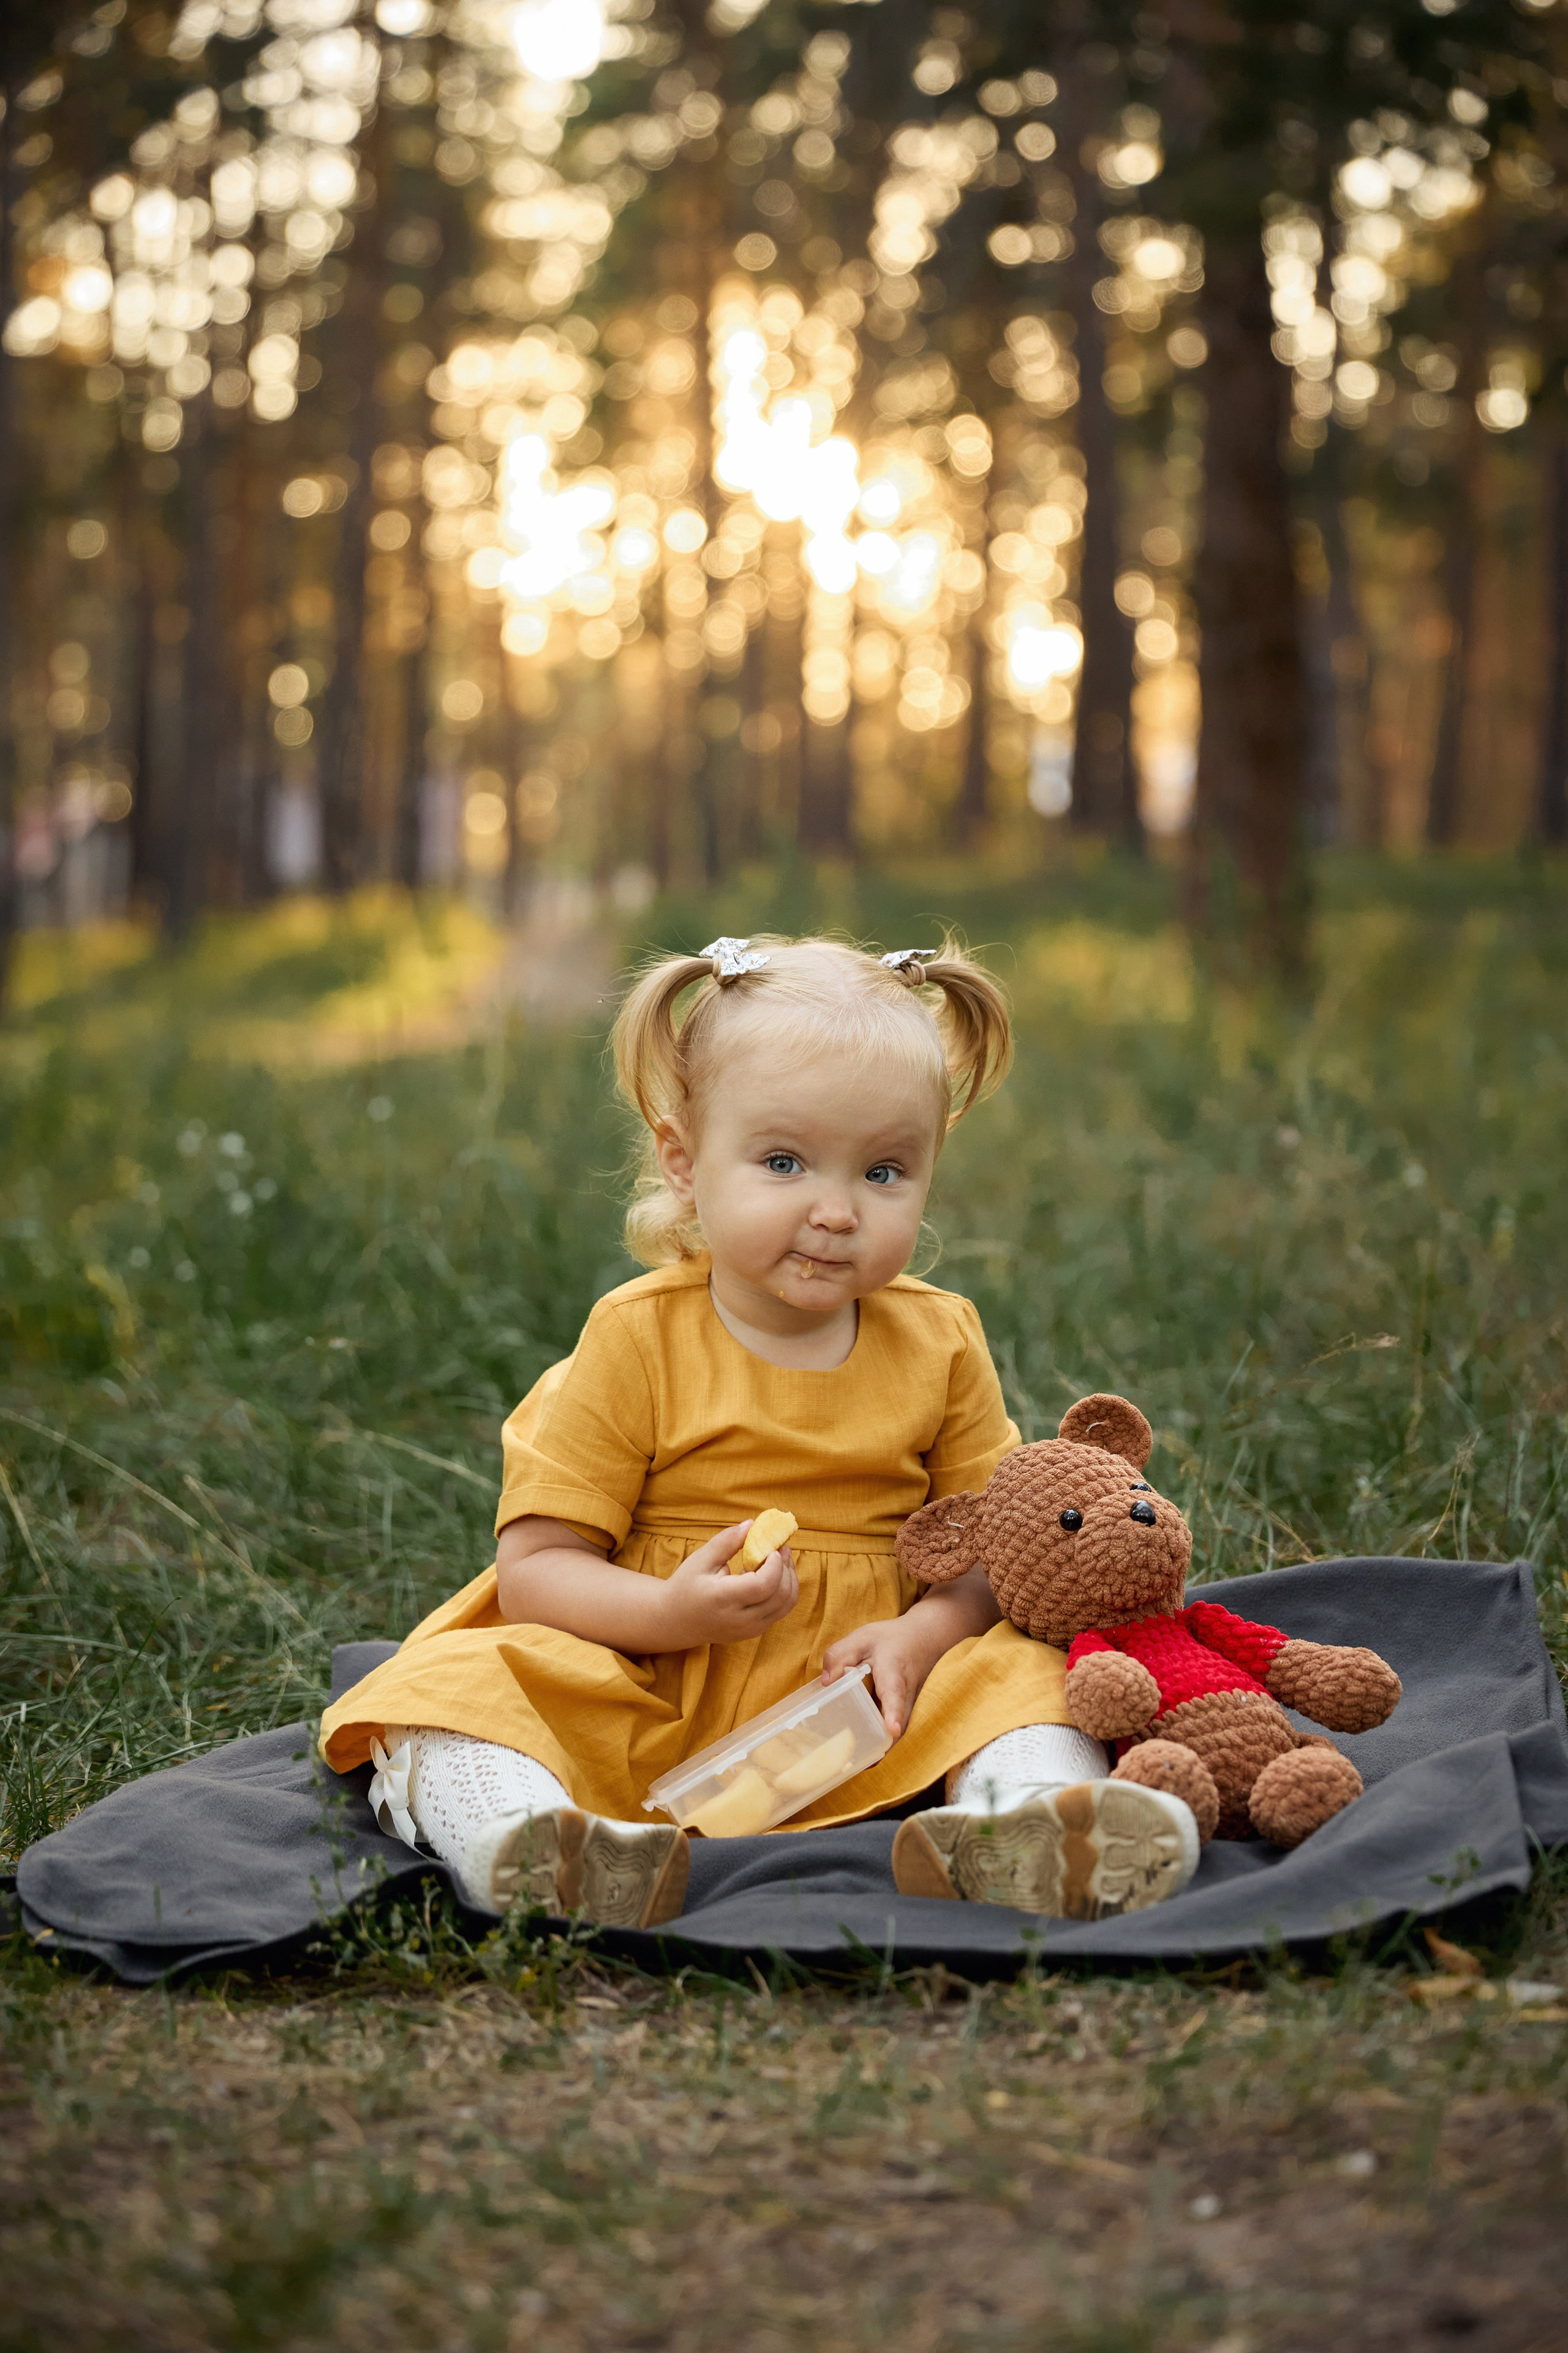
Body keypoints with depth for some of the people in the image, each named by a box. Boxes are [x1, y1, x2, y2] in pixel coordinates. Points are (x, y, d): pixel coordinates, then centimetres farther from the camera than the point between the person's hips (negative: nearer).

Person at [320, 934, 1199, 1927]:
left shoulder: (940, 1342, 4)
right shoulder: (636, 1341, -4)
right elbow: (535, 1571, -5)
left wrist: (923, 1633, -17)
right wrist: (672, 1612, -24)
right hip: (645, 1713, -2)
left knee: (1013, 1674, -20)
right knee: (466, 1681, -25)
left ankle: (1015, 1824, -47)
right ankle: (520, 1843, -51)